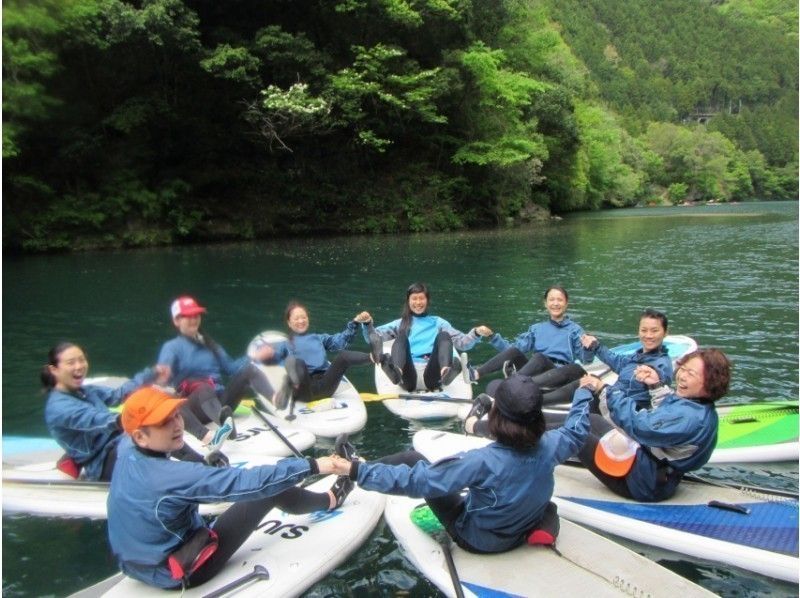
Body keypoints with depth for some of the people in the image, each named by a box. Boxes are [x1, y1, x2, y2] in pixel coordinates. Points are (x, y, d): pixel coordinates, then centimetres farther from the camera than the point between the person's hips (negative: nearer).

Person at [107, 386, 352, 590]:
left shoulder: (127, 449, -10)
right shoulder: (169, 477, -35)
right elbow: (242, 481, -35)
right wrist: (312, 466, -30)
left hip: (138, 564, 8)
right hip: (178, 574, -8)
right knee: (268, 490, -4)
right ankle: (329, 501, 21)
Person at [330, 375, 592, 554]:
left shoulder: (482, 462, -36)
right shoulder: (549, 446, -22)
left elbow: (416, 480, -34)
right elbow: (576, 430, 2)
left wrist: (356, 471, -30)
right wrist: (584, 392, 19)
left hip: (477, 539, -5)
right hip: (524, 532, 5)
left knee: (412, 459, -1)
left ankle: (360, 464, 19)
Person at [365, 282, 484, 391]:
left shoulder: (437, 323, 23)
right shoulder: (401, 324, 23)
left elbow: (462, 343, 13)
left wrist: (476, 334, -6)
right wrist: (367, 324, -7)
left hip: (432, 378, 0)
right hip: (409, 379, 0)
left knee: (444, 335, -15)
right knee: (401, 336, -18)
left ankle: (445, 372, -45)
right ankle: (397, 372, -49)